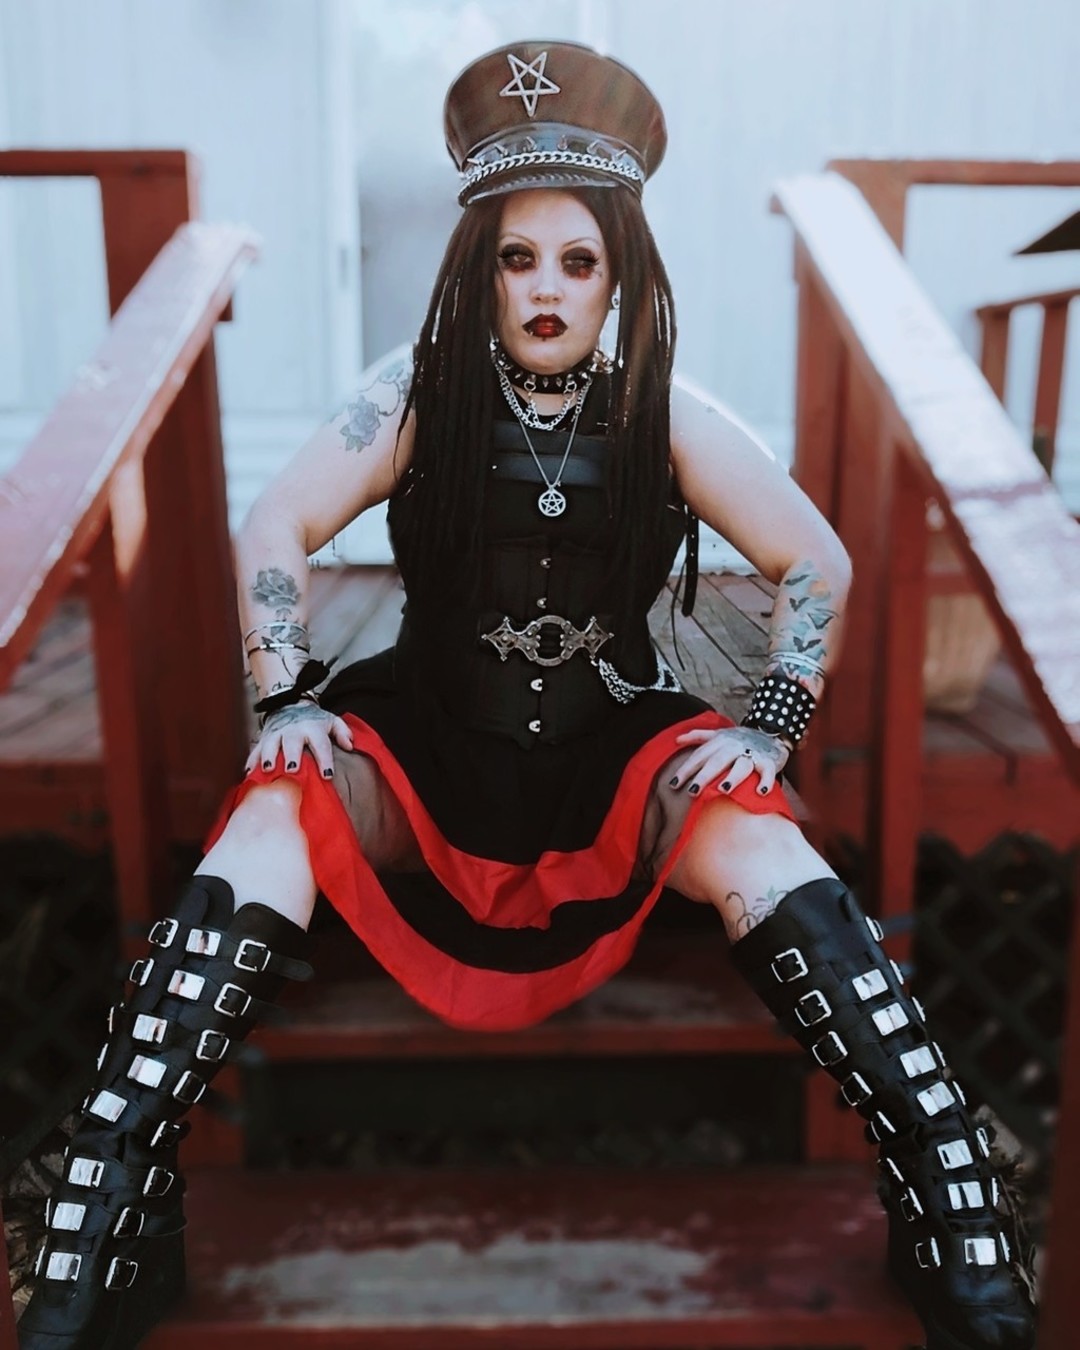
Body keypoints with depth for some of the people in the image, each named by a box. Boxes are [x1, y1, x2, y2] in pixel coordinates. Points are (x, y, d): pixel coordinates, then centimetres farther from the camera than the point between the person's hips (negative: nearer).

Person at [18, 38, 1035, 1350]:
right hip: (426, 744, 1)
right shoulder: (419, 392, -2)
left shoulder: (665, 415, -2)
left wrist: (770, 727, -10)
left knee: (754, 840, -28)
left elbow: (818, 565, 1)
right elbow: (274, 530, -3)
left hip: (616, 750, 0)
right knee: (273, 813, -26)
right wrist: (287, 704, -14)